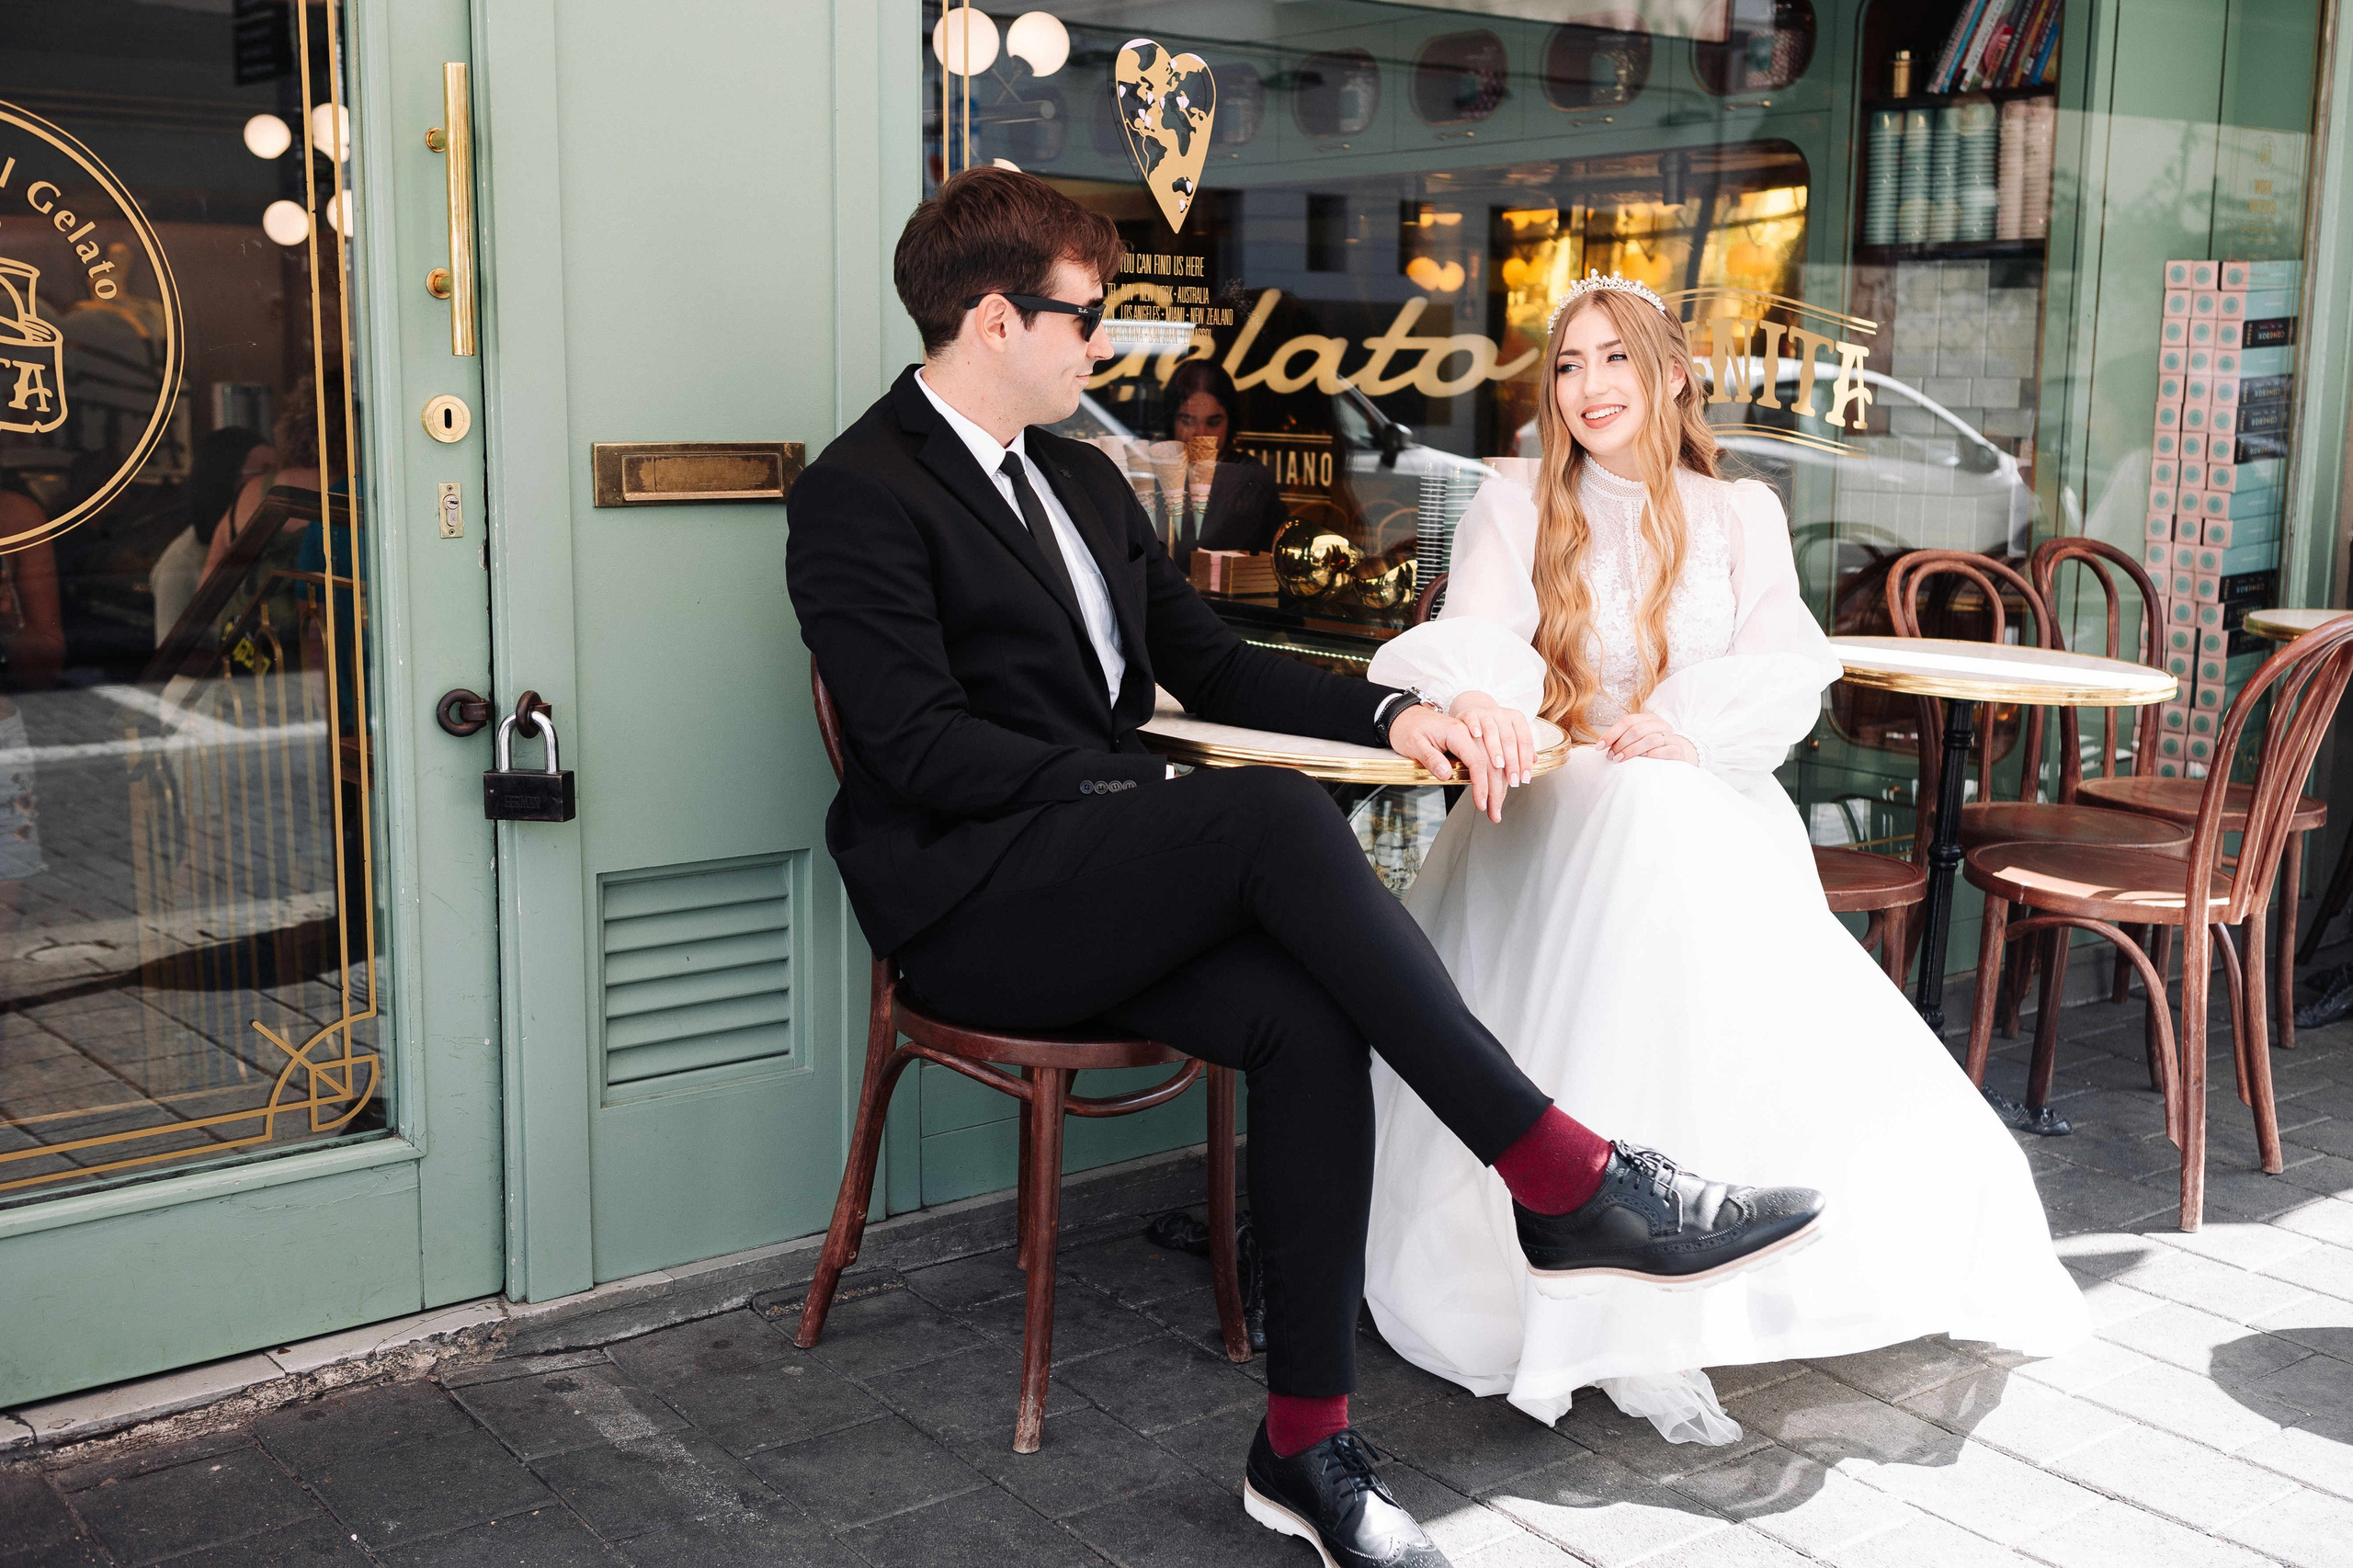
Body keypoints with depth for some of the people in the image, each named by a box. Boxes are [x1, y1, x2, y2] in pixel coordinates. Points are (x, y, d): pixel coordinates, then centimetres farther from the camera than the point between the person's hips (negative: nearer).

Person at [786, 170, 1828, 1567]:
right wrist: (1139, 786, -19)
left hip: (1113, 892, 7)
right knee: (1277, 814, -30)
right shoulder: (858, 496, -6)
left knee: (1309, 1019, -23)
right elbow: (923, 746, -16)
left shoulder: (1082, 478, 19)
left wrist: (1388, 712, 2)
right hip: (972, 901, -7)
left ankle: (1309, 1445, -17)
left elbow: (1215, 667, 18)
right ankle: (1566, 1181, -28)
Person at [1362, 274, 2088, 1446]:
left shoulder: (1740, 517, 17)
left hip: (1712, 807, 2)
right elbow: (1476, 637, -7)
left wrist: (1695, 728, -19)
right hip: (1554, 813, -2)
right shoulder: (1514, 505, 12)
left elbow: (1787, 672, 3)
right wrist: (1474, 696, -32)